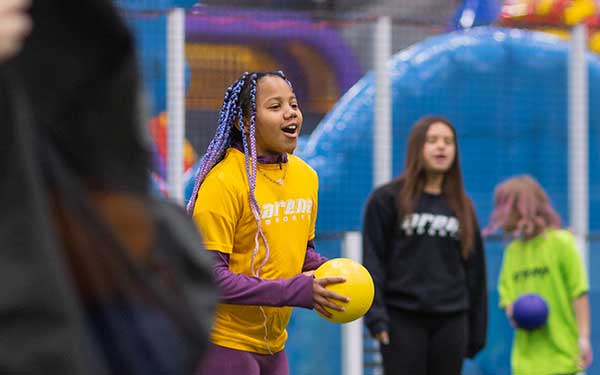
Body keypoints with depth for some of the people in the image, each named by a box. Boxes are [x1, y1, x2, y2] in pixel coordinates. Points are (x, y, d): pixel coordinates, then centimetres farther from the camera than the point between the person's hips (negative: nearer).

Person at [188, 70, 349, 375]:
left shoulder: (306, 175, 5)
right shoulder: (223, 181, -18)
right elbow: (208, 275, -21)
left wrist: (331, 274, -3)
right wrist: (296, 291, -23)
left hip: (273, 346, 7)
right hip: (225, 345, -7)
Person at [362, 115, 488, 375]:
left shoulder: (462, 207, 12)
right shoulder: (386, 199, 1)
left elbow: (475, 271, 13)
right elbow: (373, 262, -3)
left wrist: (476, 330, 10)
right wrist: (375, 315, -13)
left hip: (452, 321, 4)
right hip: (403, 318, -3)